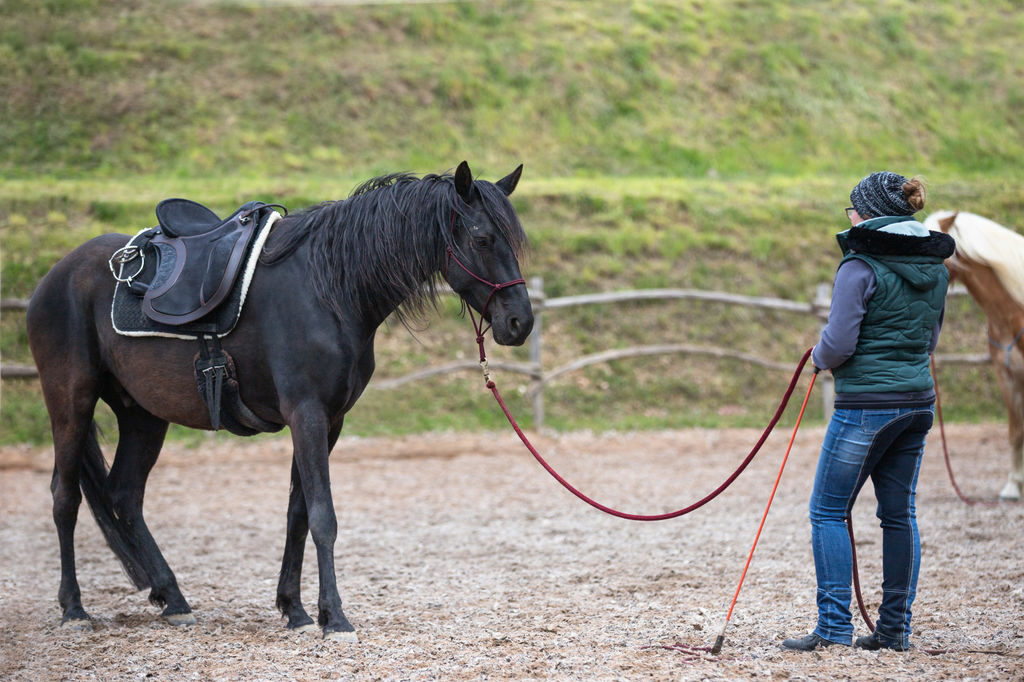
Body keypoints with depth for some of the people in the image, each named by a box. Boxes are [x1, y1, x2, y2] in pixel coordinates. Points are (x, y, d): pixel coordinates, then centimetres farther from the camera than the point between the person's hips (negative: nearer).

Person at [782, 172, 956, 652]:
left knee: (828, 512, 2)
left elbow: (838, 344, -16)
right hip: (918, 401, 7)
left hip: (867, 405, -7)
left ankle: (834, 626, -2)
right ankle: (895, 627, 13)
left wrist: (820, 357, 4)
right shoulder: (934, 267, 10)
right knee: (899, 514, 12)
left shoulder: (861, 266, -13)